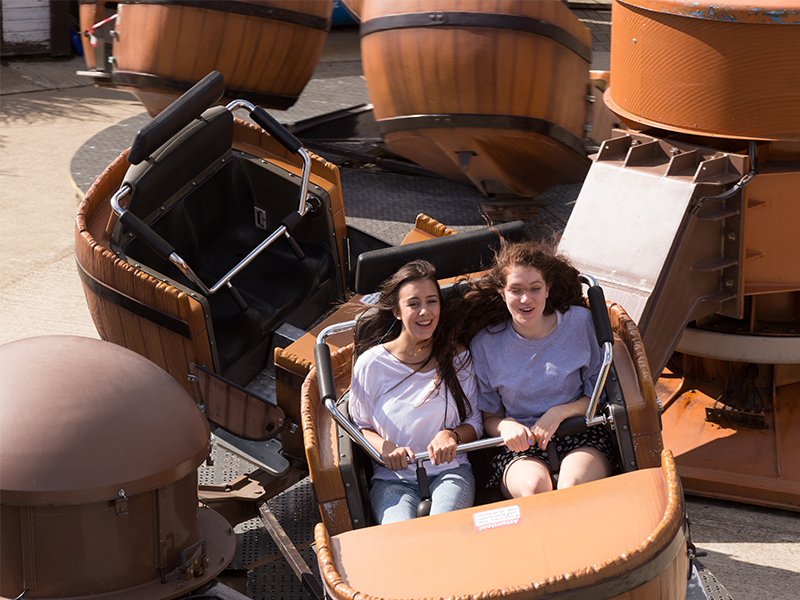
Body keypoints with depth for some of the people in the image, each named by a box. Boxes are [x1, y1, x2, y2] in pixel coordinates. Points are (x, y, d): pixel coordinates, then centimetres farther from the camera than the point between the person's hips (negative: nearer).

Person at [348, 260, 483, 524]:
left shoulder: (457, 358, 7)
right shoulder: (371, 363, 1)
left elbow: (475, 423, 12)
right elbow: (360, 426, 10)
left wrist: (452, 435, -11)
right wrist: (384, 447, -12)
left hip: (450, 470, 1)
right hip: (392, 479, -1)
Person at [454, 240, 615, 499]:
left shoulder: (579, 322, 2)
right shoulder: (485, 344, 1)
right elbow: (489, 418, 9)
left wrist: (558, 413, -13)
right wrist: (505, 426, -16)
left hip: (581, 438, 0)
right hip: (520, 447, 0)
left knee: (572, 487, -35)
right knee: (534, 486, -35)